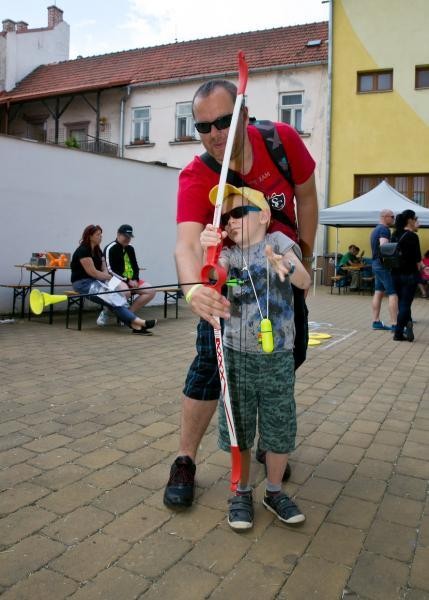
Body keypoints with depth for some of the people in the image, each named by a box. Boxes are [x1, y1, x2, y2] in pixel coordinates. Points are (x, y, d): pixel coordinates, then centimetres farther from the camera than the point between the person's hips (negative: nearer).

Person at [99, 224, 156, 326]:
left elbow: (135, 267, 19)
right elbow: (110, 270, -14)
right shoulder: (110, 248, -7)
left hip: (132, 280, 8)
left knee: (151, 291, -10)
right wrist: (128, 281, -17)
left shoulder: (130, 248, 15)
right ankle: (105, 312, -14)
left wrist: (135, 280, -2)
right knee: (125, 291, -39)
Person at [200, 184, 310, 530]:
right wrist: (209, 250, -38)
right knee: (238, 430, 10)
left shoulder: (277, 242, -3)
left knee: (279, 431, 11)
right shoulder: (230, 254, 4)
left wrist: (285, 265, -40)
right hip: (238, 356, 2)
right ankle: (242, 493, 30)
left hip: (278, 357, -1)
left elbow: (304, 282, -17)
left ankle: (275, 492, 32)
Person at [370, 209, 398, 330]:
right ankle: (394, 324, -11)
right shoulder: (384, 230, -13)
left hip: (376, 265, 10)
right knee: (393, 294, -9)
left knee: (378, 293, 11)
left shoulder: (375, 230, 19)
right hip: (384, 266, -10)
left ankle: (376, 322, 13)